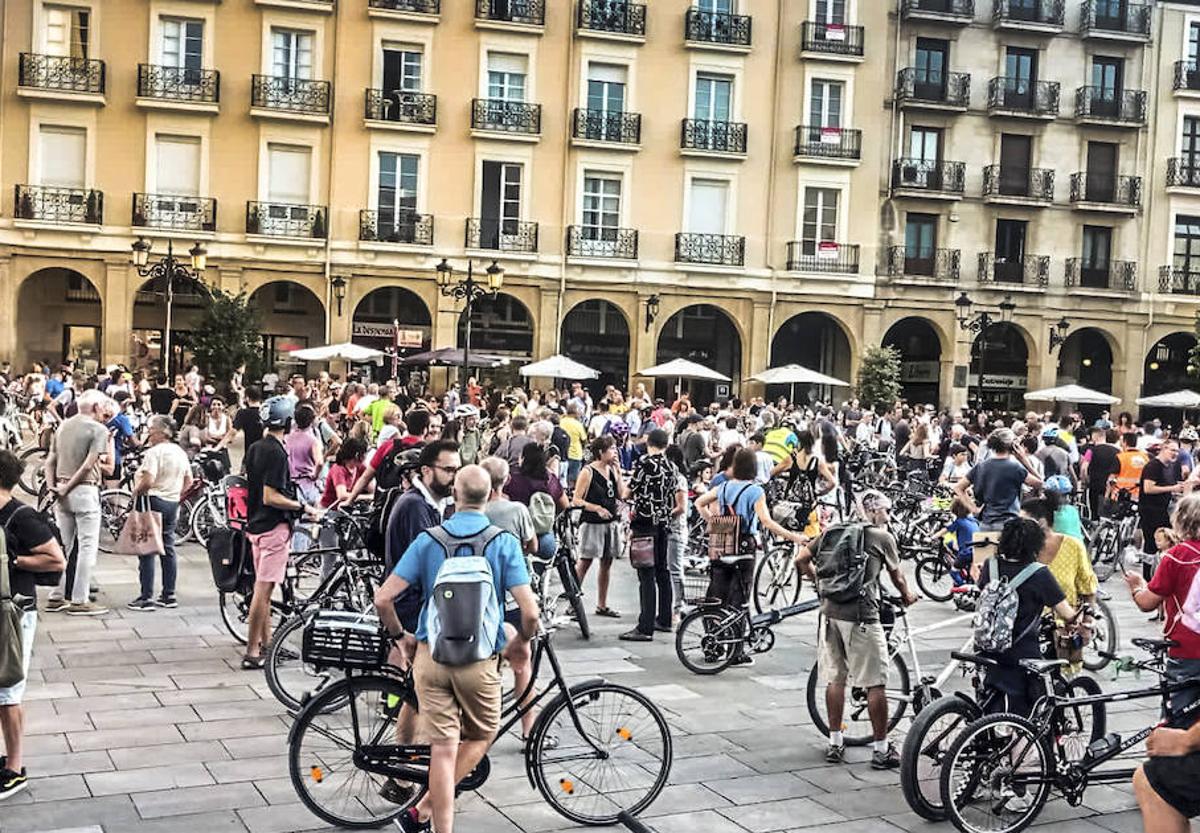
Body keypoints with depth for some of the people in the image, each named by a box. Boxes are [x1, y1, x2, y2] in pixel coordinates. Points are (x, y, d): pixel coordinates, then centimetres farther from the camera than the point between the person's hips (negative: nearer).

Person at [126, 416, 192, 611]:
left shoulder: (154, 452, -16)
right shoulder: (180, 452, 9)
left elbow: (148, 481, -25)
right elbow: (188, 481, 15)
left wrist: (136, 493, -8)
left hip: (153, 501, -8)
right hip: (173, 504, 8)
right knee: (168, 549, 13)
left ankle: (146, 598, -3)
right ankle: (169, 595, 16)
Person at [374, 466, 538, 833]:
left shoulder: (428, 540, -2)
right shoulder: (504, 543, -7)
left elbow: (383, 599, -7)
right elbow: (530, 612, -13)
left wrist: (400, 635, 11)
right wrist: (522, 640, 9)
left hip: (431, 655, 2)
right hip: (479, 660, -1)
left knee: (443, 748, 6)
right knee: (481, 737, 19)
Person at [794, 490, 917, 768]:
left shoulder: (831, 531, 12)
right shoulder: (883, 537, 2)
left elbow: (801, 559, 13)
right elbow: (897, 576, 14)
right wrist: (907, 596, 34)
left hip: (830, 612, 5)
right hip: (862, 616, -5)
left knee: (835, 678, 14)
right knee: (876, 683, 3)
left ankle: (835, 744, 21)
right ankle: (881, 749, 9)